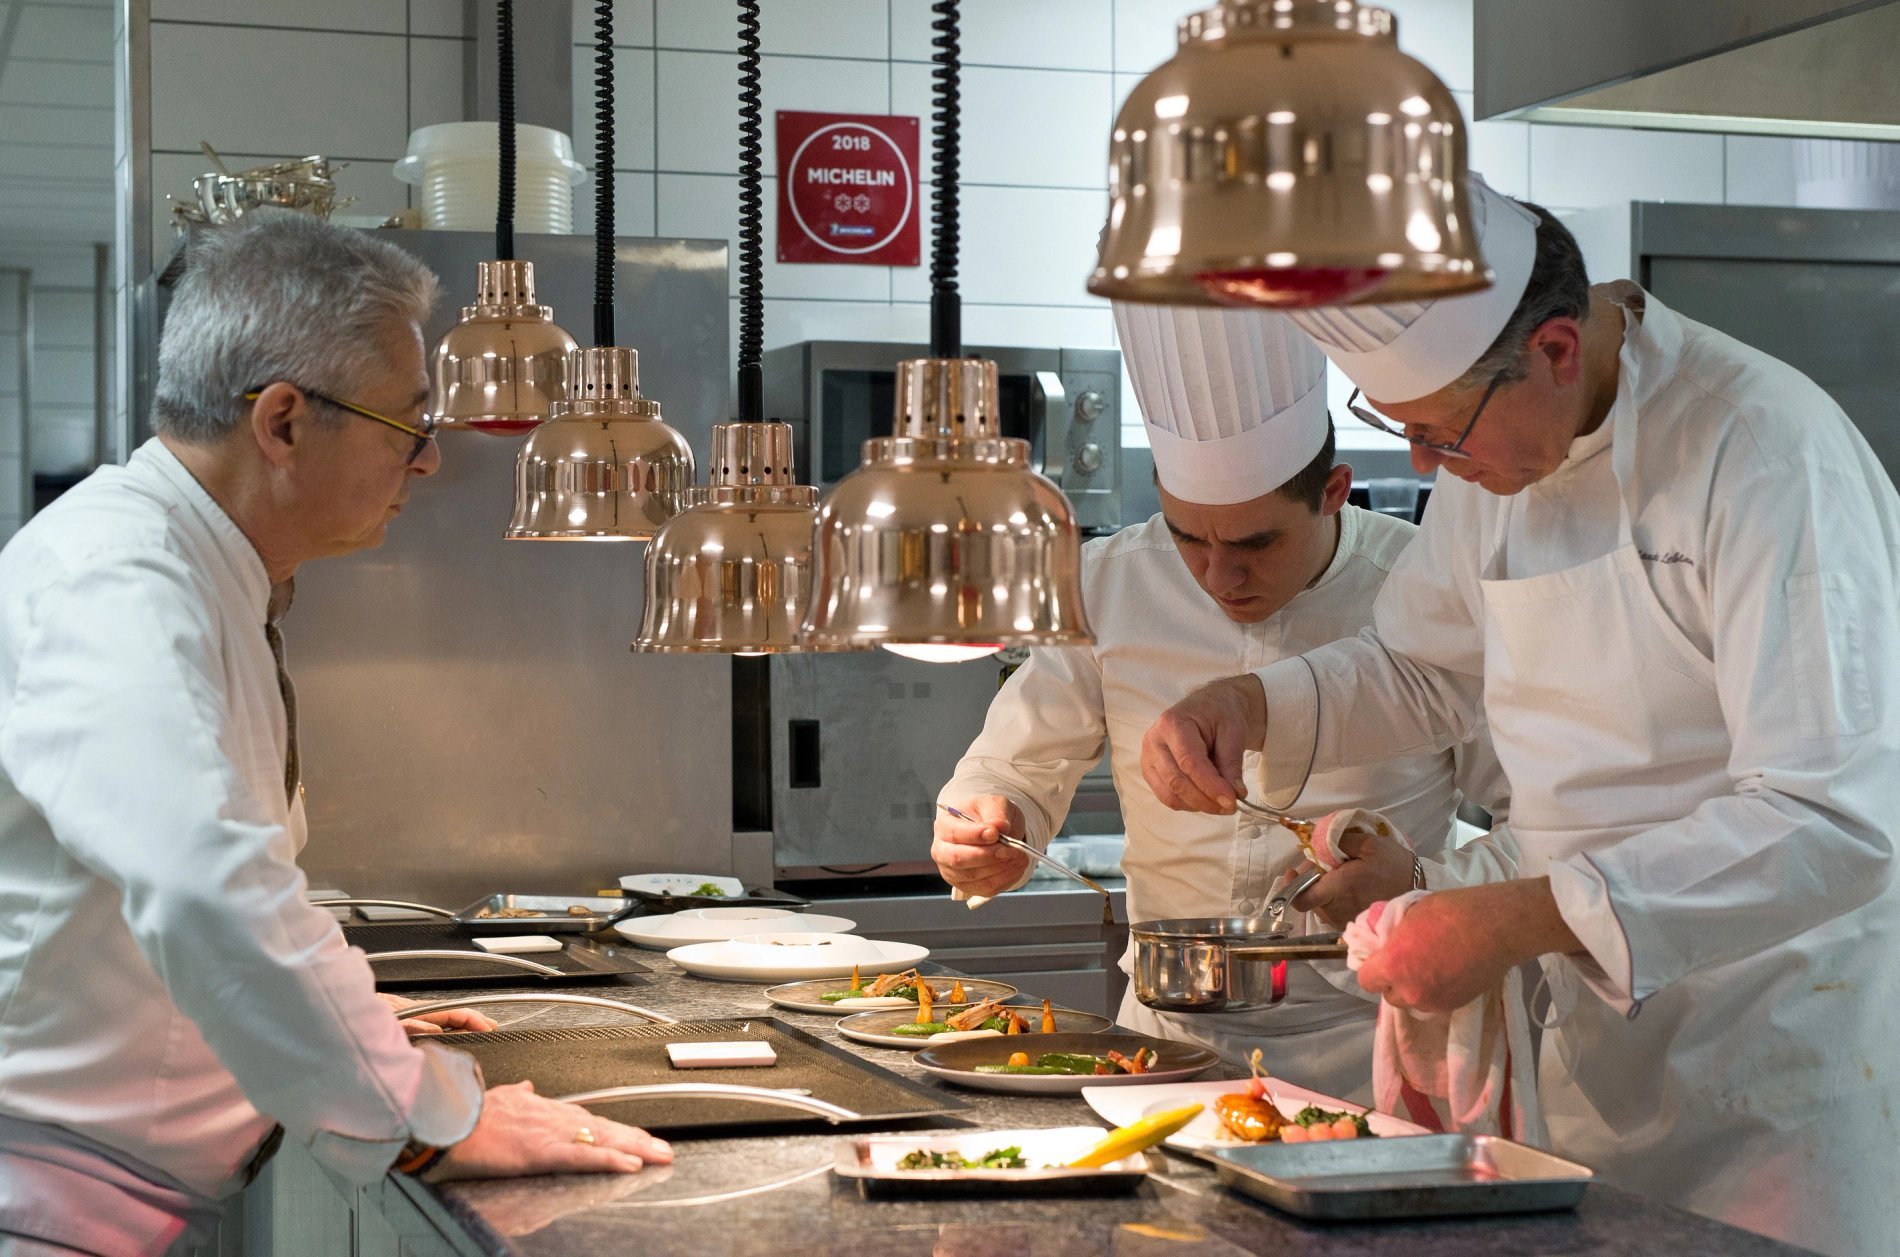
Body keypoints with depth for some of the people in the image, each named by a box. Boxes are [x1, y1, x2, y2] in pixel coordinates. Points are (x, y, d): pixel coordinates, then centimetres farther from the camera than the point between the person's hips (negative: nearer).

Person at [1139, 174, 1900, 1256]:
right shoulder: (1500, 437, 3)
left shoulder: (1767, 455, -23)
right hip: (1608, 1042, 7)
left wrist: (1517, 921, -31)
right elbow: (1422, 671, 18)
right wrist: (1243, 707, -2)